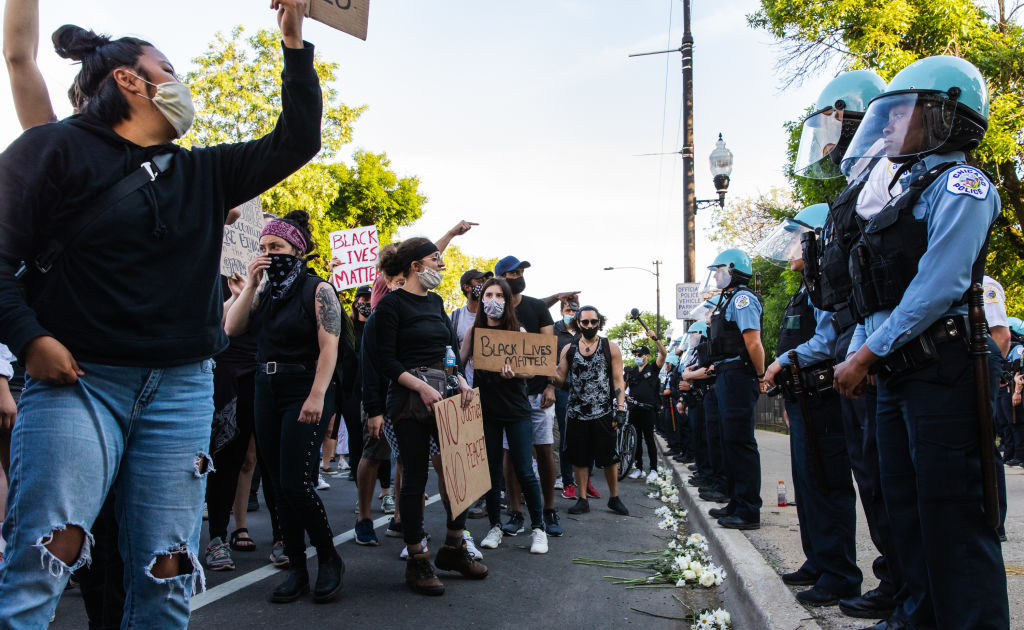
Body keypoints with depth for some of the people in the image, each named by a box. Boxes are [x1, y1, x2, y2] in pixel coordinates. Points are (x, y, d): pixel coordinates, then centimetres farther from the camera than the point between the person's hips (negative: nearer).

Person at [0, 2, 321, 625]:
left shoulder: (203, 172, 19)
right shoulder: (58, 148, 4)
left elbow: (296, 141, 18)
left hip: (182, 387, 5)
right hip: (77, 378, -4)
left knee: (166, 575, 1)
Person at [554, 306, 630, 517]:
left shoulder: (611, 348, 3)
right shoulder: (568, 350, 8)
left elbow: (618, 381, 1)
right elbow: (561, 379, 8)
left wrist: (620, 410, -7)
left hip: (604, 414, -2)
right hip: (576, 414, 2)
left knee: (609, 458, 4)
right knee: (579, 459, 6)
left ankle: (614, 498, 20)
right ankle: (582, 499, 17)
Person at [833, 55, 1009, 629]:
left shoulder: (959, 184, -6)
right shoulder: (905, 193, 20)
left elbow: (938, 288, -18)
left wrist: (866, 354, -16)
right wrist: (856, 355, 9)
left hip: (942, 372, -9)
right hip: (897, 375, 9)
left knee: (952, 517, -7)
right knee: (907, 513, 12)